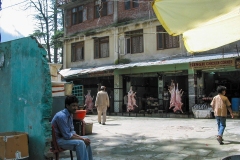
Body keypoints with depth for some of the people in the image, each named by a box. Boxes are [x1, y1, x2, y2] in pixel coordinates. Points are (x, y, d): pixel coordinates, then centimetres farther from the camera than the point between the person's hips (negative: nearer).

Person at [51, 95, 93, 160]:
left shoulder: (70, 114, 4)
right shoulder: (61, 116, -25)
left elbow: (72, 131, 11)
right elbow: (67, 136, -25)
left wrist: (80, 137, -7)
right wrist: (82, 138, -17)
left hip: (65, 136, 9)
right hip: (57, 140, -9)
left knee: (86, 139, 3)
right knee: (80, 143, -26)